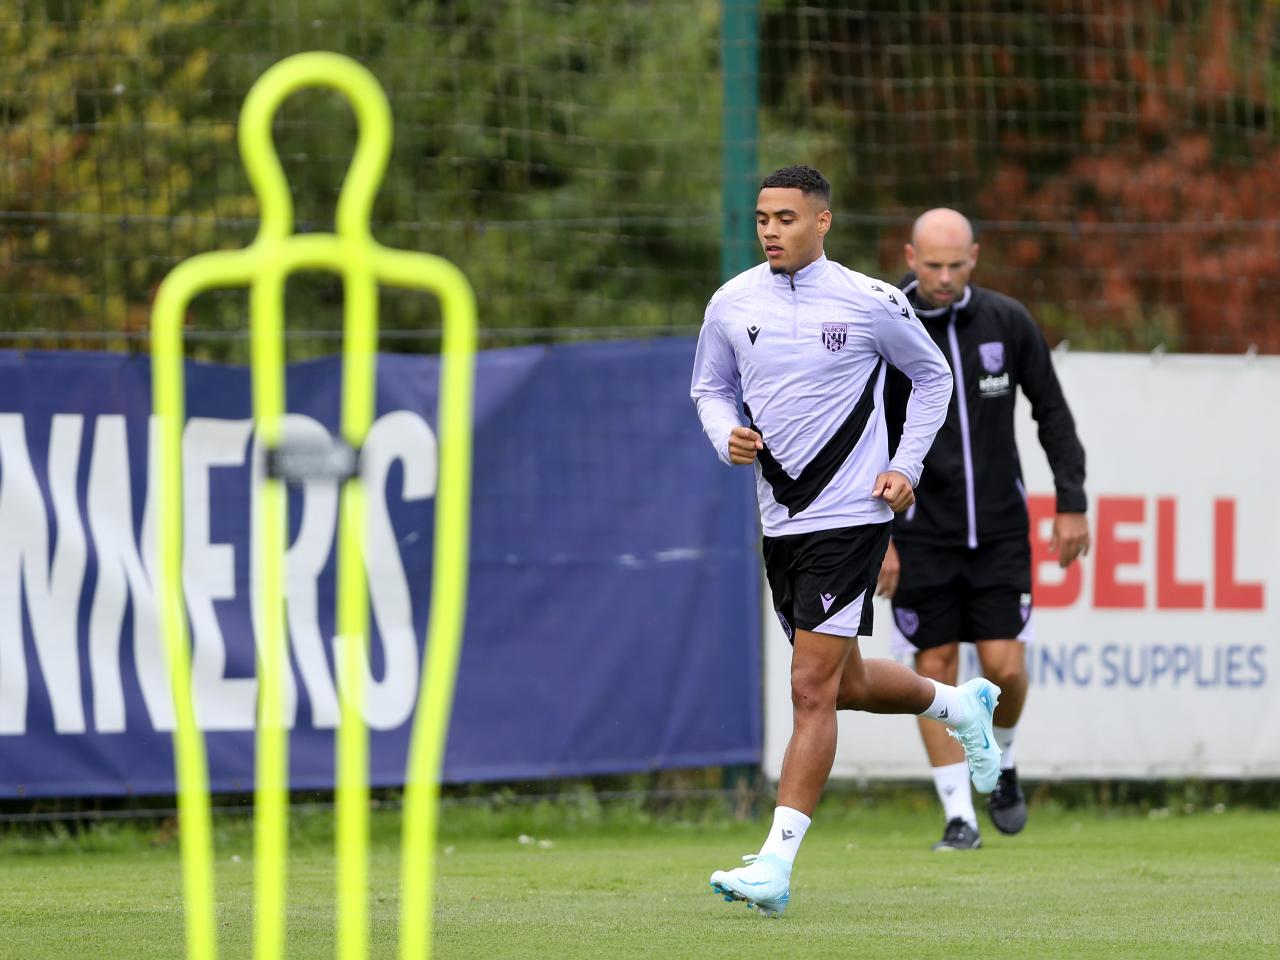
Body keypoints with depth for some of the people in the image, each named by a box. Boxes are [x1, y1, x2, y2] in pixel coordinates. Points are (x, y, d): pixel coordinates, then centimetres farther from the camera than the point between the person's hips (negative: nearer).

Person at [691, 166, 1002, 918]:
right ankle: (962, 705, 46)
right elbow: (710, 387, 18)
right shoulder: (732, 305, 3)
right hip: (780, 519, 6)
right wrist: (729, 436, -4)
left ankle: (777, 863, -14)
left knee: (813, 687, -13)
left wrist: (907, 468, 1)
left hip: (850, 517, -6)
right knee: (843, 684, 17)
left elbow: (932, 375, 8)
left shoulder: (871, 303, -7)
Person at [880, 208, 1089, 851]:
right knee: (935, 666, -2)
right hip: (922, 533, -1)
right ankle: (958, 816, 5)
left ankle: (1003, 765, 25)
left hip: (1000, 528, 1)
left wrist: (1071, 503, 3)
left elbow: (1052, 412, 8)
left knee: (1004, 666, -5)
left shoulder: (1007, 322, -2)